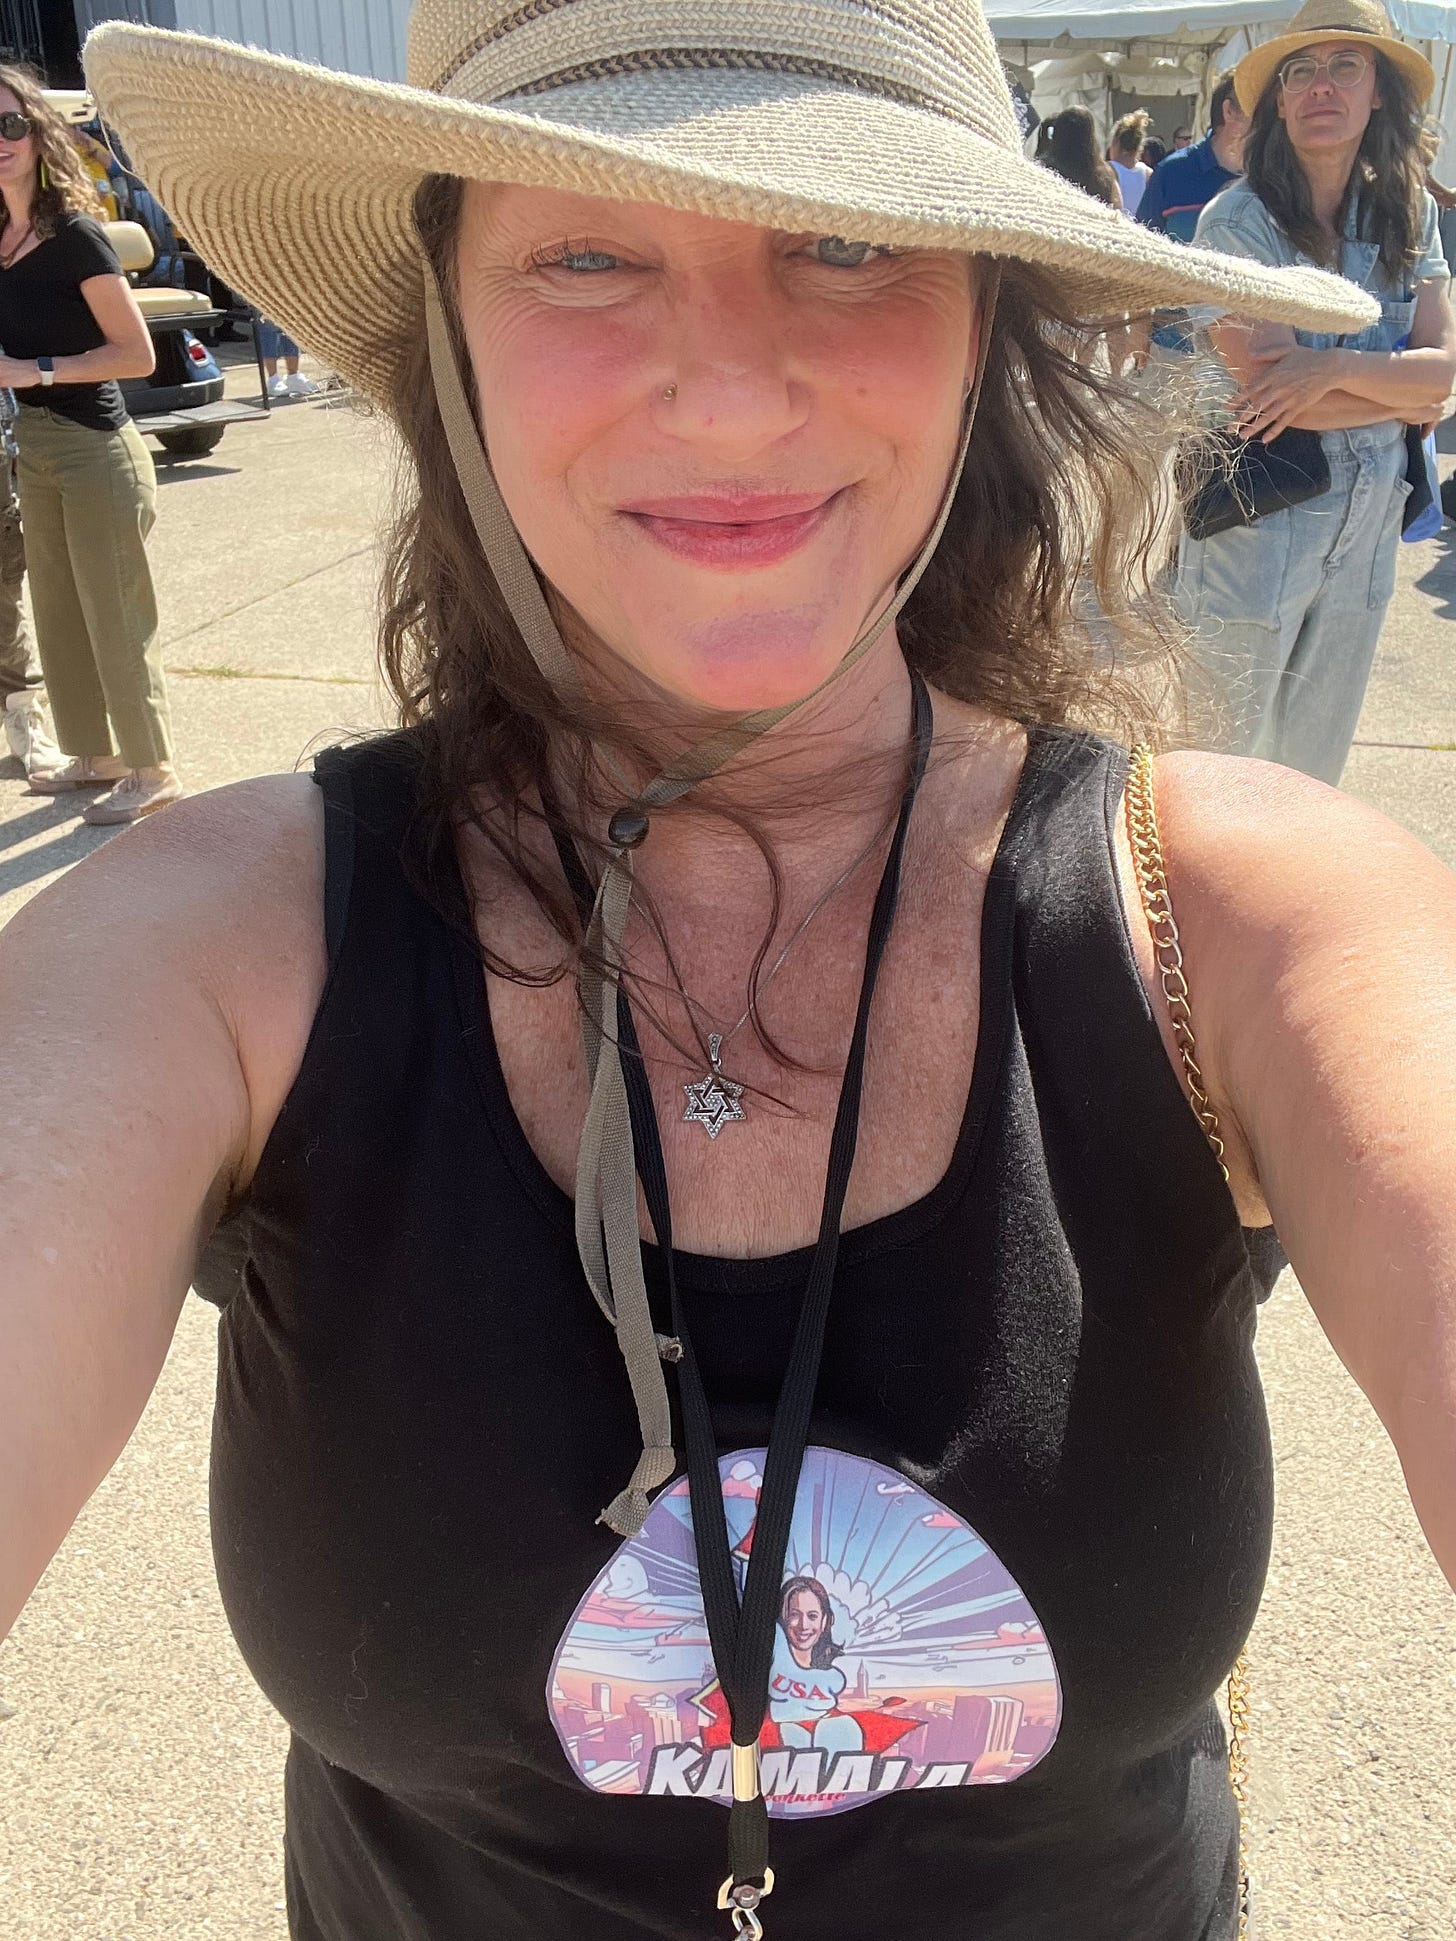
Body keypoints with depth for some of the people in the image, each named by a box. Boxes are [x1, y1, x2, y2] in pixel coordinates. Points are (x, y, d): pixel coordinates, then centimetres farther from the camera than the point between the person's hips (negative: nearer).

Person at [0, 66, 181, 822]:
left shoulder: (74, 234, -14)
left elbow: (136, 353, -18)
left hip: (95, 448, -8)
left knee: (115, 617, -2)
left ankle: (152, 770, 8)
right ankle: (94, 754, 27)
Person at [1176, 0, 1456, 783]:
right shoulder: (1237, 222, -12)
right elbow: (1267, 386, -19)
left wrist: (1337, 369, -20)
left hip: (1367, 521, 5)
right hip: (1255, 517, -5)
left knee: (1315, 761, 16)